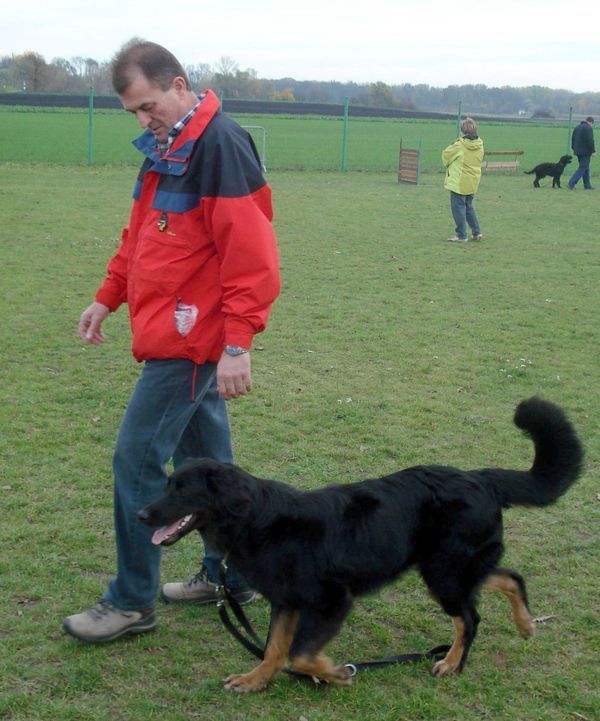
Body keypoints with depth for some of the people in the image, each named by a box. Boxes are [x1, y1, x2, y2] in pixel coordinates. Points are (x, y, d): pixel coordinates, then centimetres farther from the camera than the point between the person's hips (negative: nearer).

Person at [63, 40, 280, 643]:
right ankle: (228, 574, 29)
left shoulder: (221, 146, -17)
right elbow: (141, 235, 23)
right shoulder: (165, 148, 13)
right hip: (175, 336, 9)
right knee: (204, 460, 16)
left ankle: (131, 603, 7)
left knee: (137, 459, -5)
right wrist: (107, 298, 18)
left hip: (190, 341, -9)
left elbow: (250, 254, -22)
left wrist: (237, 344, -23)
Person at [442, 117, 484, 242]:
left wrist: (448, 164, 18)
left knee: (458, 207, 2)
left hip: (459, 182, -7)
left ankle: (461, 235, 4)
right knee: (469, 206, 20)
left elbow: (446, 155, -5)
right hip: (473, 182, 7)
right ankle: (477, 232, 19)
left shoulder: (460, 145, -18)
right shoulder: (479, 145, 0)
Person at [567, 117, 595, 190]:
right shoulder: (588, 128, -13)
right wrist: (593, 151, -14)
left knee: (585, 168, 15)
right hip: (585, 152, -9)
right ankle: (571, 183, -14)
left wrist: (574, 148, 26)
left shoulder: (577, 127, 14)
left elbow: (573, 139, 19)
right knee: (583, 168, -6)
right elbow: (590, 141, -19)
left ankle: (587, 185, 18)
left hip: (578, 151, 9)